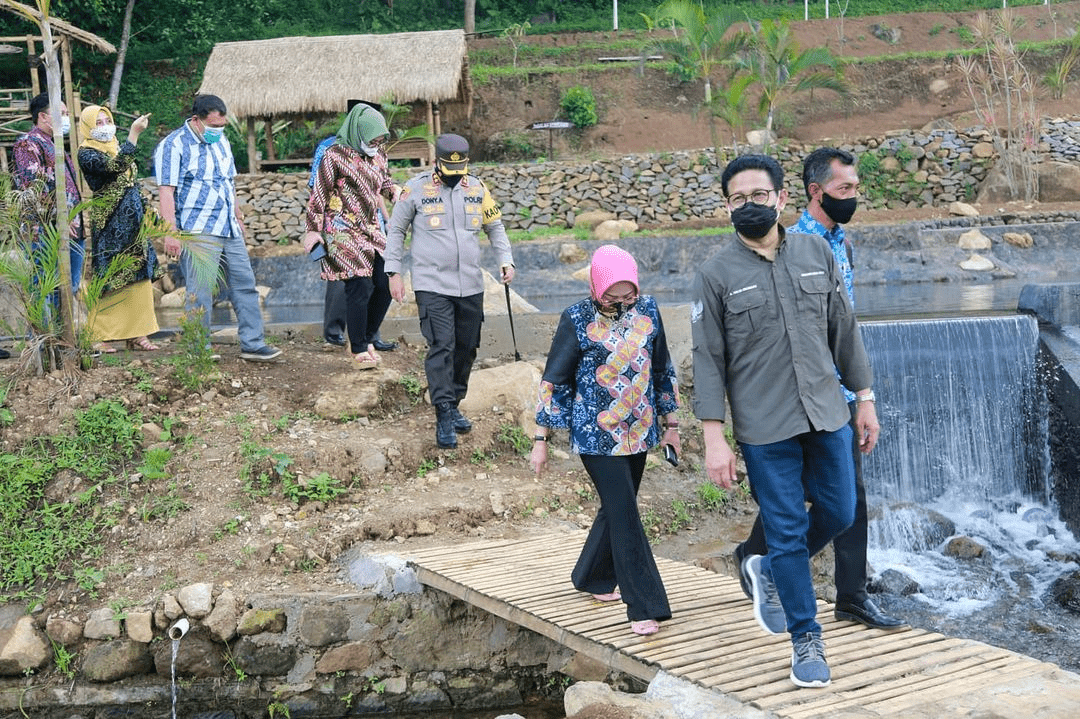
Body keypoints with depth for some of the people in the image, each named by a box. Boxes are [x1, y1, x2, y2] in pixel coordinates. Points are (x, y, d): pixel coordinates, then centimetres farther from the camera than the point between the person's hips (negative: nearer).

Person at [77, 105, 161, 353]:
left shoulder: (117, 149, 17)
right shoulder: (87, 153, -8)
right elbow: (115, 166, -27)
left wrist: (143, 217, 19)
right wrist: (134, 133, -30)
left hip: (132, 223, 8)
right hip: (110, 226, -8)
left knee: (138, 277, 7)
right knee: (107, 282, -6)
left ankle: (137, 335, 12)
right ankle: (98, 337, 0)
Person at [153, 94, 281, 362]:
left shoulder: (220, 141, 15)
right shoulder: (173, 145, -8)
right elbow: (166, 191, -14)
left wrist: (238, 217, 25)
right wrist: (171, 232, -20)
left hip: (229, 230, 8)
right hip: (198, 233, -8)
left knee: (245, 285, 8)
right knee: (200, 295, -6)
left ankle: (252, 344, 14)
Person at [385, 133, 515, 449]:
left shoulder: (477, 188, 6)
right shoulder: (416, 188, -4)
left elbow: (495, 226, 16)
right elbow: (396, 231, 4)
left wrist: (506, 260, 2)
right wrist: (394, 272, -1)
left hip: (471, 286, 5)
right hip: (432, 286, -4)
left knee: (466, 348, 10)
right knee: (441, 347, -13)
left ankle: (453, 405, 26)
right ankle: (444, 417, -11)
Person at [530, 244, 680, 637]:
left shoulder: (647, 309, 0)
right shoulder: (577, 320, -12)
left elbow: (662, 368, 12)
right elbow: (553, 380, -7)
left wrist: (670, 421, 16)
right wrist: (541, 440, -6)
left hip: (638, 430, 5)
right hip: (596, 435, -5)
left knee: (617, 508, 17)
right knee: (625, 515, -8)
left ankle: (593, 578, 38)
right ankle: (645, 606, -3)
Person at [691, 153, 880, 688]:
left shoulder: (817, 253, 4)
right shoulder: (716, 273, -6)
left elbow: (844, 331, 10)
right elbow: (708, 359, -6)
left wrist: (864, 398, 10)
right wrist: (714, 438, -11)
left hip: (826, 415, 4)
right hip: (764, 428, -4)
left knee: (838, 513, 10)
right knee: (788, 530, 2)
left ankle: (770, 571, 37)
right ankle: (806, 640, 18)